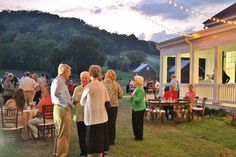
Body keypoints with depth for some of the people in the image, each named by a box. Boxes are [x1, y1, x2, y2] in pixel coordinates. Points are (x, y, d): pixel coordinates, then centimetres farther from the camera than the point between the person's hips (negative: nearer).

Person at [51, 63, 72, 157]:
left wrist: (69, 102, 12)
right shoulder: (59, 81, -15)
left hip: (59, 108, 11)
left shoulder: (58, 80, 17)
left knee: (59, 134, 19)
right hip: (63, 109, -11)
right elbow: (56, 94, -30)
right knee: (64, 135, -4)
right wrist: (65, 104, -27)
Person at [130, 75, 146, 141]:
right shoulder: (136, 89, 11)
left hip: (139, 109, -10)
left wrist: (133, 96, -20)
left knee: (138, 123, 1)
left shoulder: (140, 90, -20)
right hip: (135, 108, 10)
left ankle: (140, 137, 13)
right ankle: (136, 135, 29)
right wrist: (132, 97, 5)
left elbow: (138, 99, -27)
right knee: (134, 122, 16)